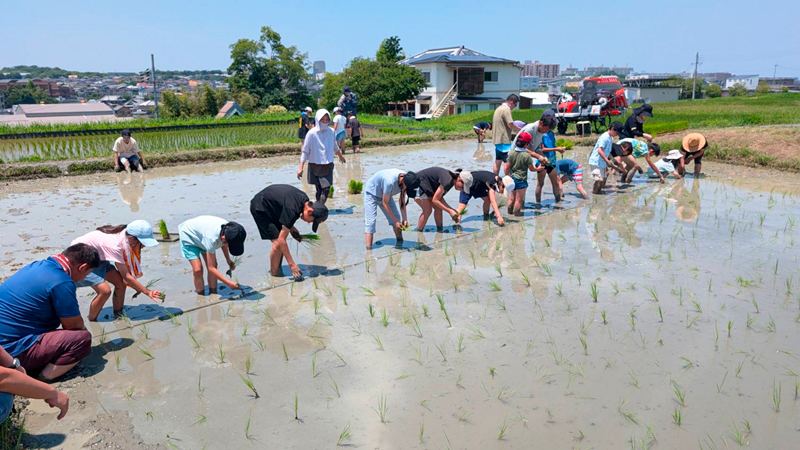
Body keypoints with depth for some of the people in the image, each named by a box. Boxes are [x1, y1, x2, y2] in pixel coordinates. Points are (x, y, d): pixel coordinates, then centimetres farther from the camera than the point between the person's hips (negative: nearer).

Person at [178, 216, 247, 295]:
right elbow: (211, 268, -34)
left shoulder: (228, 228, -26)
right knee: (197, 270, -14)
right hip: (188, 236, -6)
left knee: (214, 265, -3)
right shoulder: (212, 238, -44)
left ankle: (213, 294, 7)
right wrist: (229, 283, -35)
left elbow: (223, 244, 3)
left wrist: (228, 260, -4)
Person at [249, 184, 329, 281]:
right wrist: (292, 264, -28)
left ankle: (278, 271, 16)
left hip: (270, 207, 9)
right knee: (277, 243, -15)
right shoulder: (293, 210, -34)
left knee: (280, 243, 8)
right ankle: (274, 276, -3)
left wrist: (291, 227, 1)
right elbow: (281, 240, -31)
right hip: (259, 208, -9)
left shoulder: (305, 200, -8)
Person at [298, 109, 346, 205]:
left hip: (328, 166, 3)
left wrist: (340, 155, 38)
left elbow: (335, 146, 22)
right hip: (315, 166, -2)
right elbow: (305, 151, -8)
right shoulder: (312, 133, -11)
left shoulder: (331, 132, 1)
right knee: (319, 189, 4)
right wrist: (301, 168, -14)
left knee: (326, 189, -8)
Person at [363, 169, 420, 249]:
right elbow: (385, 203, -30)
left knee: (397, 217, 1)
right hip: (371, 193, -7)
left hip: (385, 194, 7)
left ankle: (400, 243, 14)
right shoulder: (390, 181, -43)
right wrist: (395, 221, -26)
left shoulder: (407, 180, -22)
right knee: (370, 221, -15)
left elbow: (402, 201, -10)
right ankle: (368, 249, -17)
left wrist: (405, 219, -18)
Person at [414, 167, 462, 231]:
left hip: (426, 186, 10)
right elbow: (435, 200, -22)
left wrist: (453, 210, -4)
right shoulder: (448, 181, -28)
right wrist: (450, 211, -18)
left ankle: (439, 230, 9)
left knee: (438, 208, 2)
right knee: (427, 210, -17)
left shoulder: (450, 178, 1)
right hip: (417, 184, -10)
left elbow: (440, 198, 2)